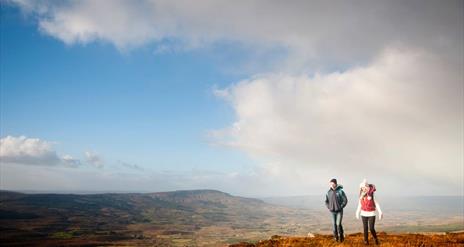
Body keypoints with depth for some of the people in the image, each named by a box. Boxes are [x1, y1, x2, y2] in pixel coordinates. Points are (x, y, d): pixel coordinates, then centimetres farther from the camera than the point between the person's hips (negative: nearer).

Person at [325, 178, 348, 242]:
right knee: (334, 224, 8)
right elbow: (326, 201, 14)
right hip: (332, 212, 4)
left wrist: (341, 207, -12)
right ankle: (336, 237, 20)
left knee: (338, 224, -11)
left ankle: (341, 236, 9)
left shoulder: (340, 191, -11)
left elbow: (345, 200, -8)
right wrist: (329, 207, 3)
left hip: (339, 211, -4)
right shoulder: (329, 192, 2)